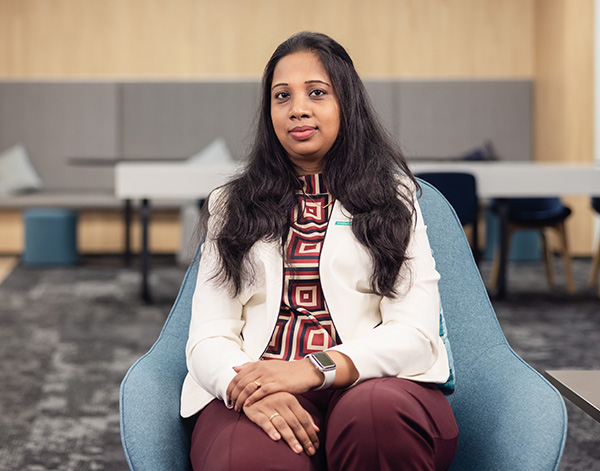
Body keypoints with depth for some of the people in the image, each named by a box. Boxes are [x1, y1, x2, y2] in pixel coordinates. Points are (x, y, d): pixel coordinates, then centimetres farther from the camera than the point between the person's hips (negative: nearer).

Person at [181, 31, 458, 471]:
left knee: (378, 412, -36)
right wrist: (247, 387, -17)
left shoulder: (393, 197, 15)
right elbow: (208, 337, 7)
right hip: (261, 396, -1)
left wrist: (316, 368, -17)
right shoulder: (232, 205, 19)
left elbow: (415, 333, 1)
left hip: (367, 382, 1)